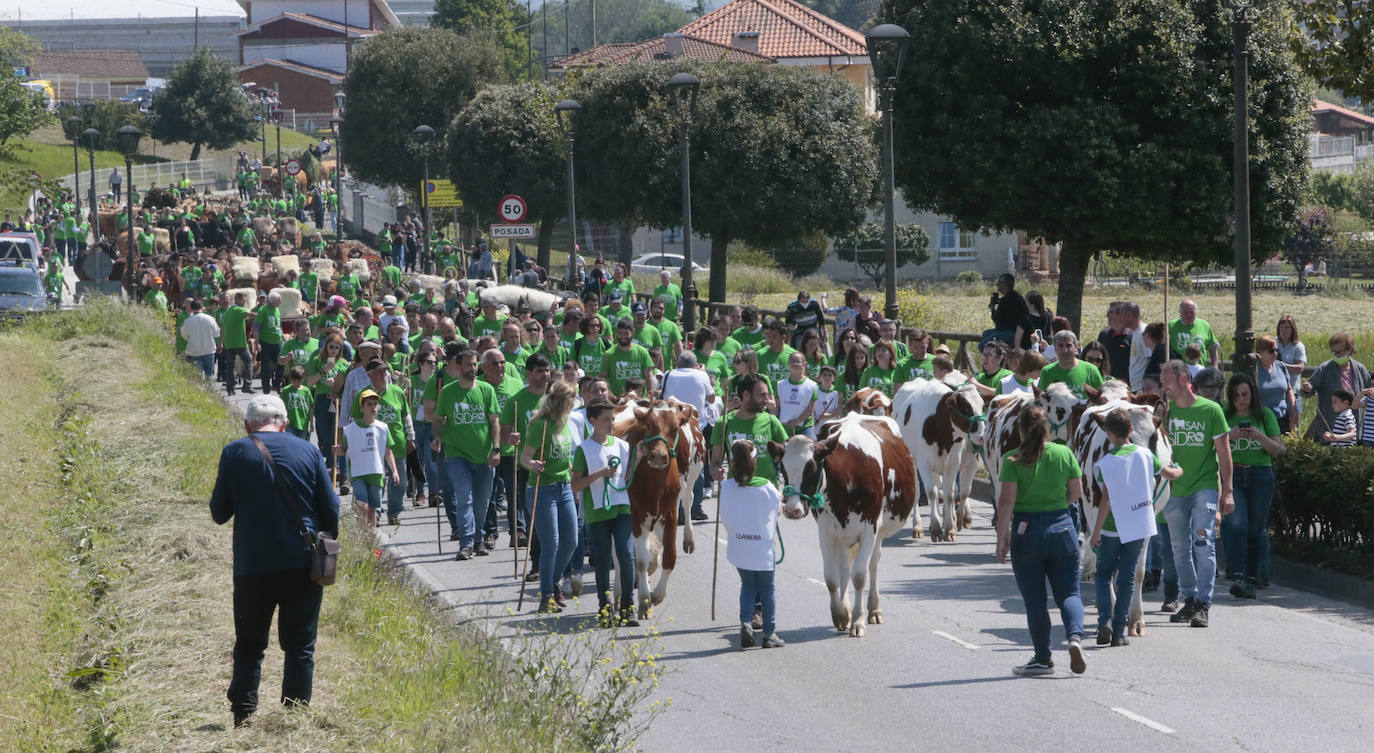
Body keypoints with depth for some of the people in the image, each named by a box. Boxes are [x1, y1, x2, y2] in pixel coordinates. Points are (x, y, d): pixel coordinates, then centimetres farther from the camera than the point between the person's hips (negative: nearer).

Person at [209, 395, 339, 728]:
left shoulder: (234, 453, -3)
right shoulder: (307, 451, 1)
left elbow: (219, 513, 2)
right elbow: (331, 509, 4)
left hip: (254, 566, -1)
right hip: (303, 563, 1)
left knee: (249, 647, 10)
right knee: (300, 646, 8)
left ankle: (243, 715, 3)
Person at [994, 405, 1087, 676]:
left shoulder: (1012, 460, -9)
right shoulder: (1064, 454, -1)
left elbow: (1006, 500, -13)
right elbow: (1076, 491, 5)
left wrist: (1002, 537, -8)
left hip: (1025, 532, -2)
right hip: (1062, 527, 2)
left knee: (1034, 600, 8)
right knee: (1068, 592, 9)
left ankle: (1043, 659, 12)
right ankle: (1075, 636, -17)